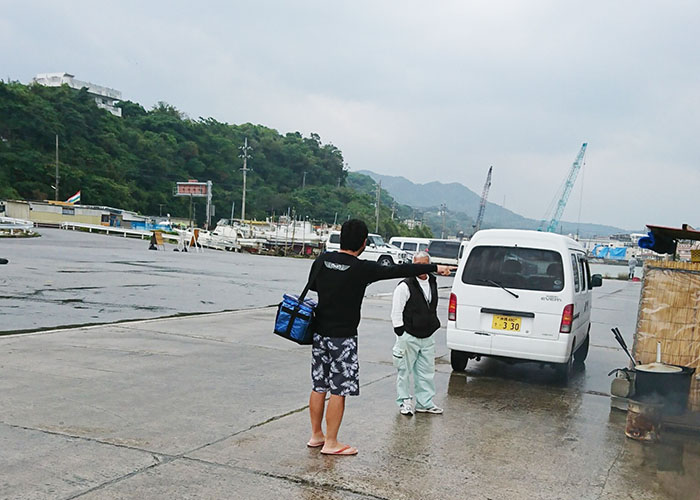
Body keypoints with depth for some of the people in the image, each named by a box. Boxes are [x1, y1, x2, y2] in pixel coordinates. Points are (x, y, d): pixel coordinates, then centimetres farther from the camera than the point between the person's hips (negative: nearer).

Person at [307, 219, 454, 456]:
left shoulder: (322, 260, 1)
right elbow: (399, 270, -12)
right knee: (338, 391, 2)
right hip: (342, 338, -7)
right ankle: (331, 443, 8)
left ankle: (316, 435, 26)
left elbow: (312, 286, 18)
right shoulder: (362, 269, -16)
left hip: (320, 332, 7)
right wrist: (435, 268, -5)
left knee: (319, 387, 15)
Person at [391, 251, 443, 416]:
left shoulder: (433, 283, 9)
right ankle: (404, 402, 18)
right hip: (409, 337, -6)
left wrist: (435, 324, 19)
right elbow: (396, 313, -11)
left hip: (427, 337, 6)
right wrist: (401, 335, -12)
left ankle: (425, 403, 21)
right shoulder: (405, 286, -12)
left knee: (427, 372, 11)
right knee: (405, 371, 4)